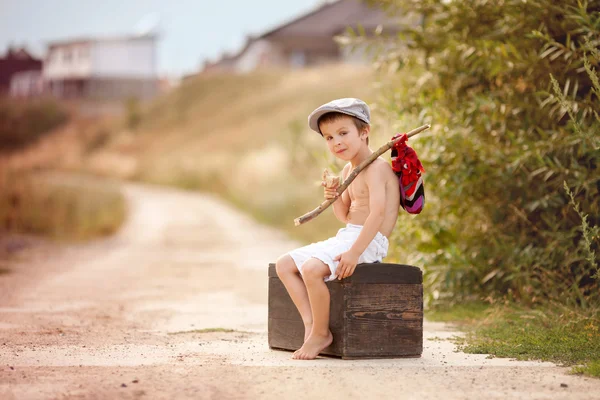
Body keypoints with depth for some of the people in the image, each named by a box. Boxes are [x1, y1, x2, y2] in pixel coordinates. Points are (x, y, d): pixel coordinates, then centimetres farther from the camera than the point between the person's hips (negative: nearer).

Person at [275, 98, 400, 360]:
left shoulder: (376, 168, -13)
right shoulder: (348, 171, 17)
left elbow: (377, 213, -25)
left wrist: (354, 253, -32)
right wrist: (334, 199, 2)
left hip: (368, 241, -10)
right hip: (345, 237, 10)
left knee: (311, 269, -30)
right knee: (284, 265, 4)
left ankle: (321, 333, -13)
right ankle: (310, 324, -8)